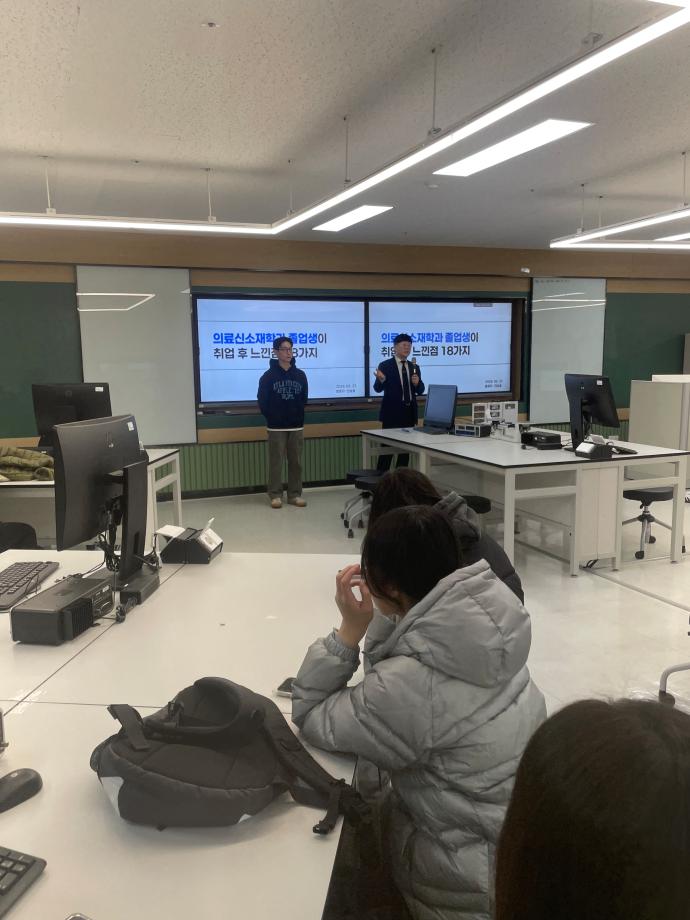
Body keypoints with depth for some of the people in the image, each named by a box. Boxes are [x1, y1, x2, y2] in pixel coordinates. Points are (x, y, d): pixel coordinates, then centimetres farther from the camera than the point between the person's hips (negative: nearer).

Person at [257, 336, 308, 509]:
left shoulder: (300, 375, 5)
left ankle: (295, 494, 15)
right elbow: (262, 401, -2)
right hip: (276, 427, -3)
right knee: (276, 462, 1)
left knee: (296, 462, 6)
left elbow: (304, 399, 12)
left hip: (296, 426, 3)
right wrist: (272, 417, -1)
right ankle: (275, 495, 10)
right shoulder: (268, 376, -4)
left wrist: (298, 415, 6)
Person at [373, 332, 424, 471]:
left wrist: (417, 383, -12)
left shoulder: (414, 367, 11)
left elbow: (420, 391, 10)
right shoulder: (385, 365, -4)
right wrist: (381, 380, -33)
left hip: (409, 412, 5)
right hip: (392, 412, -5)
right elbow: (378, 389, -11)